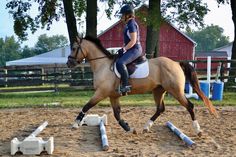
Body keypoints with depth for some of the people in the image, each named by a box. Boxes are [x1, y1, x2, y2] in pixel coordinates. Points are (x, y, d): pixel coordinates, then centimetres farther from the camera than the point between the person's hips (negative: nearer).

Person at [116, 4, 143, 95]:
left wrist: (124, 49, -18)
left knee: (120, 63, -31)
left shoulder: (132, 24, -13)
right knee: (117, 60, 17)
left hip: (135, 49, -11)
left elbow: (133, 41, -20)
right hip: (131, 49, 11)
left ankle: (126, 85, -31)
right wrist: (123, 49, 12)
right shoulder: (128, 24, 18)